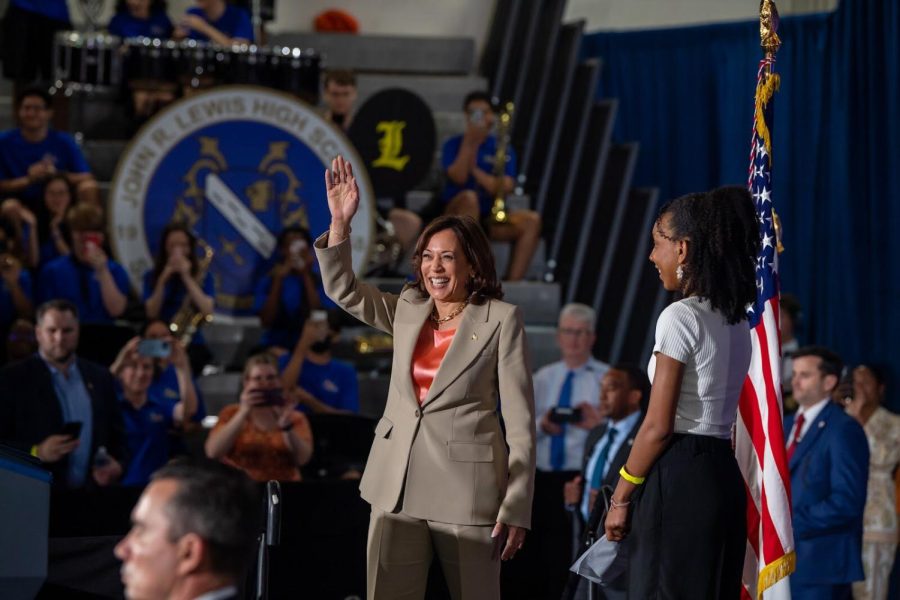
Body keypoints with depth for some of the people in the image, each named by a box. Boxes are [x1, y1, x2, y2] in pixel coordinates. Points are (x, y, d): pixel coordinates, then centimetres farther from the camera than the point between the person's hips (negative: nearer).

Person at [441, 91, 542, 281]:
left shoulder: (502, 149, 7)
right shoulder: (453, 145, 2)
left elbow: (505, 187, -7)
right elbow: (458, 177, -17)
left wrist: (475, 169, -12)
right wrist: (469, 142, -17)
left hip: (490, 218, 3)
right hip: (457, 215, -3)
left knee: (532, 220, -21)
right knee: (469, 197, -36)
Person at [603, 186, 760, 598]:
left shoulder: (680, 317, -12)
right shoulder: (736, 321, 14)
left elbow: (658, 426, -14)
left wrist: (621, 496, -6)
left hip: (678, 478, -9)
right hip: (723, 474, 9)